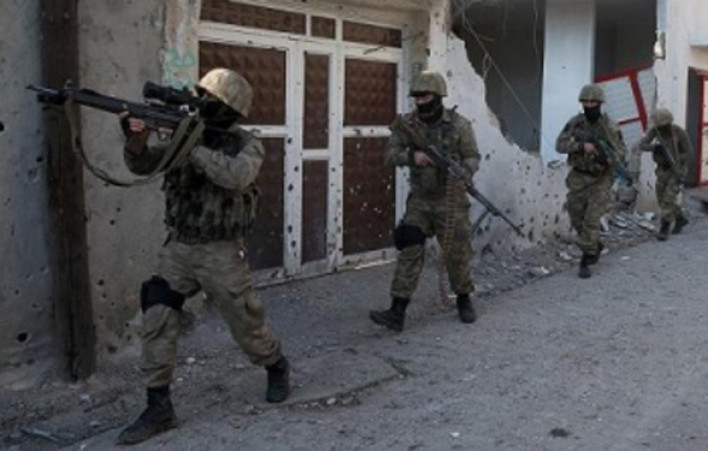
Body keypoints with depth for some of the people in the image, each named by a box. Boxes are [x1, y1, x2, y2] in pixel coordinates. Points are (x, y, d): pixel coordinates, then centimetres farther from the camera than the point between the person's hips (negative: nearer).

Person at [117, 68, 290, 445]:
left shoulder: (247, 146, -8)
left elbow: (235, 176, -30)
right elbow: (142, 165, -2)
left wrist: (192, 148, -28)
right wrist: (134, 139, -22)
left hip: (221, 253, -4)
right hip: (178, 249, 4)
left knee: (246, 323, 8)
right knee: (156, 323, -4)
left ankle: (277, 368, 38)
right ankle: (158, 408, 4)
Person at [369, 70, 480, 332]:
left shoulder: (459, 124, -7)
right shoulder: (407, 124, 0)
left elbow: (473, 158, -4)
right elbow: (390, 156, 0)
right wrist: (411, 157, -20)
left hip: (451, 202, -2)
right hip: (419, 201, 2)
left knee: (457, 254, 7)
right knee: (409, 251, -6)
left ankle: (464, 300, 32)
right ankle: (397, 313, -7)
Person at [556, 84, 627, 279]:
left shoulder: (610, 127, -10)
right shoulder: (575, 122, -5)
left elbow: (621, 151, -3)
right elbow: (560, 145, -12)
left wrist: (608, 159, -25)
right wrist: (582, 146, -28)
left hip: (600, 179, -3)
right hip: (578, 177, 3)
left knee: (592, 220, -11)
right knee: (577, 220, 8)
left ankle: (585, 262, -2)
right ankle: (596, 246, 35)